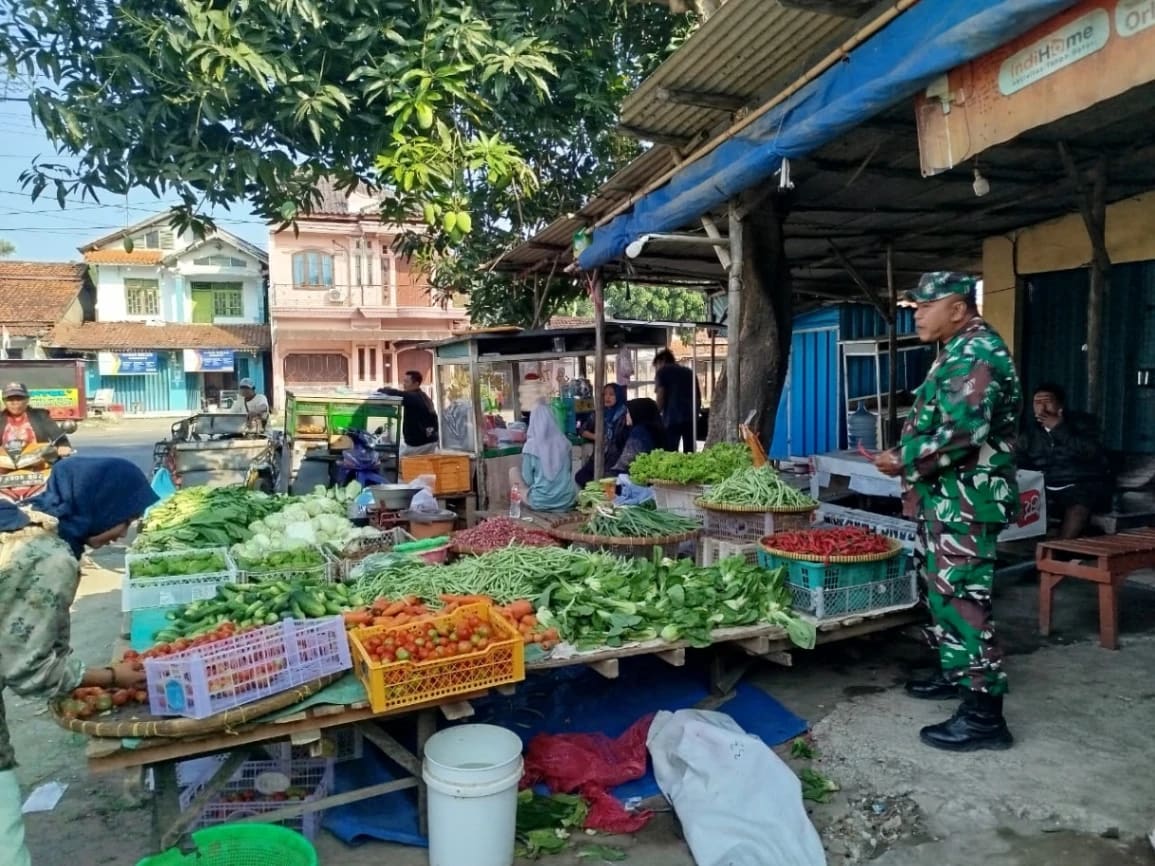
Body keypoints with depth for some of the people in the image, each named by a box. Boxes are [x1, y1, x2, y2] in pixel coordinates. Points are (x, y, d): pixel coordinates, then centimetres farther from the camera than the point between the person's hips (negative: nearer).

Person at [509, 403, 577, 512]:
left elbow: (527, 480, -4)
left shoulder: (531, 446, -11)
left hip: (542, 502, -4)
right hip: (567, 500, 4)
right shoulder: (565, 443, 0)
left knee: (513, 471, 17)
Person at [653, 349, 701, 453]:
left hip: (672, 418, -5)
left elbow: (661, 397, -2)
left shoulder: (662, 371, 9)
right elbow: (699, 400, 23)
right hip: (691, 418, 5)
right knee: (689, 454, 7)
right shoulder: (689, 372, 24)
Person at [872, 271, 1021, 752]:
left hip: (967, 499, -11)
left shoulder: (976, 354, -17)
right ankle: (955, 673, 33)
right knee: (943, 588, 19)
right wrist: (909, 458, 9)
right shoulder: (960, 352, 17)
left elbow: (962, 434, -28)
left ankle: (984, 713, -1)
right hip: (947, 497, 11)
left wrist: (904, 460, -17)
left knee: (963, 596, -8)